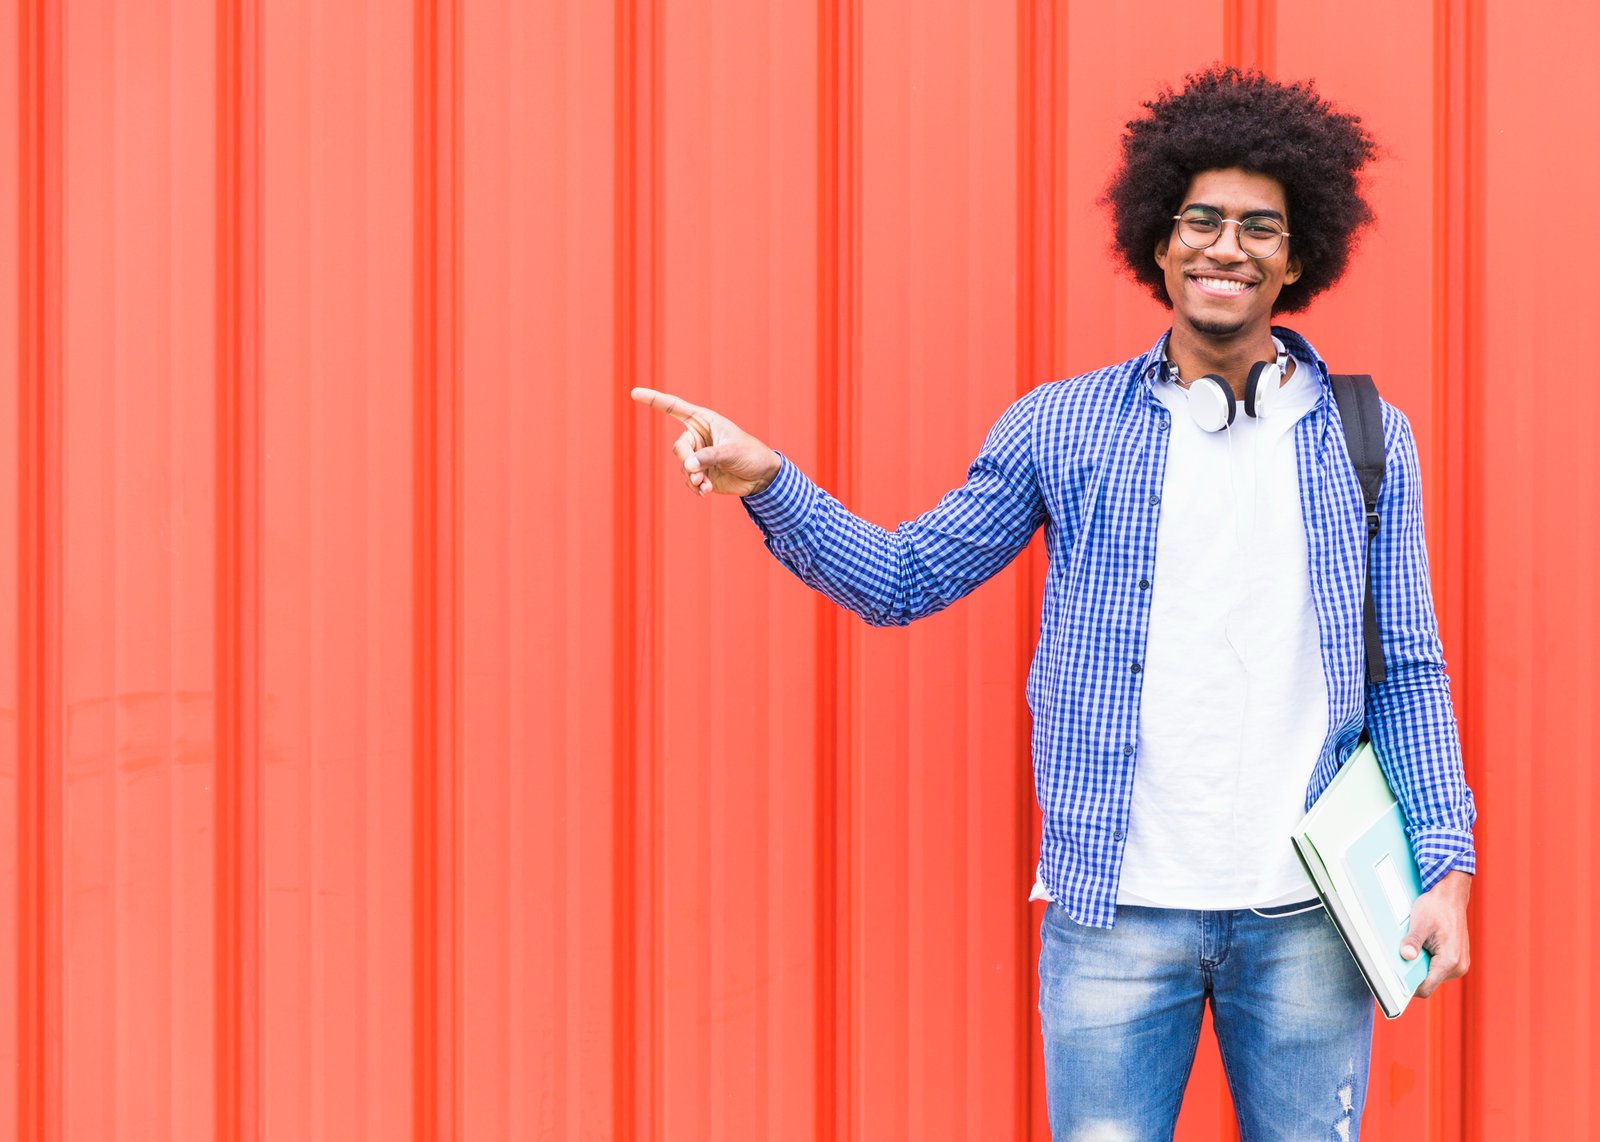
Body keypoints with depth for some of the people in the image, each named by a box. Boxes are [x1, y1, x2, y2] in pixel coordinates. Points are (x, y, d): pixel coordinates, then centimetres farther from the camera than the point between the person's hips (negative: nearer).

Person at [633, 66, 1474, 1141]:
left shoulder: (1366, 439, 5)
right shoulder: (1064, 426, 3)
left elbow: (1407, 671, 7)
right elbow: (904, 577, 4)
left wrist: (1446, 857, -1)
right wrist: (767, 483, -10)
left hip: (1306, 919, 1)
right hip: (1118, 910, -1)